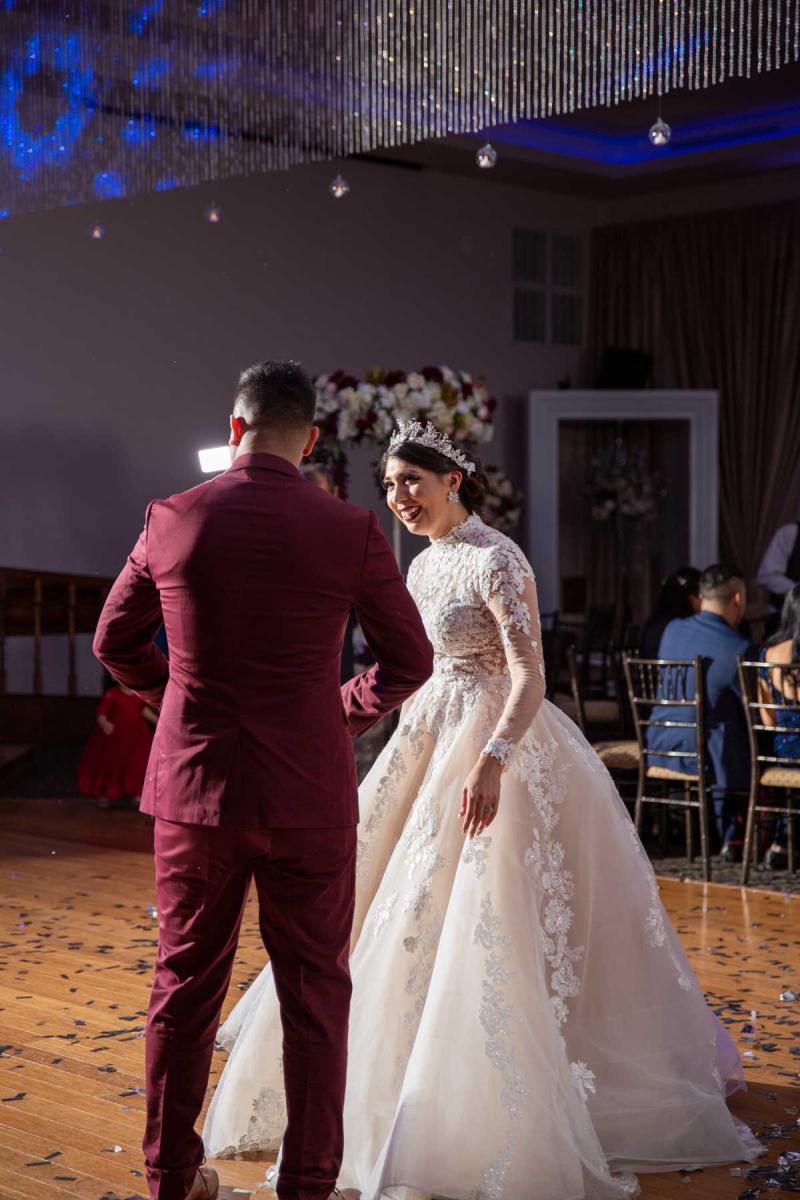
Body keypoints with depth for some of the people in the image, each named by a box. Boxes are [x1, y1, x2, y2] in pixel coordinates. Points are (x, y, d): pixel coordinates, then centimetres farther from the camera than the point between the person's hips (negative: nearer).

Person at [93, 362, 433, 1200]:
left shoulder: (171, 522, -4)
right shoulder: (350, 532, -9)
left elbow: (115, 643, 9)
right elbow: (409, 661, 0)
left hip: (193, 788, 2)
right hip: (308, 795, -2)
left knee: (186, 985, 15)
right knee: (314, 992, 11)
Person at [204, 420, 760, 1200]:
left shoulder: (495, 560, -14)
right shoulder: (423, 565, 12)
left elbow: (529, 676, -23)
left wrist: (491, 760, -36)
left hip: (498, 742, -9)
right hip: (429, 744, 9)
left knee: (477, 923, -11)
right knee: (381, 896, 13)